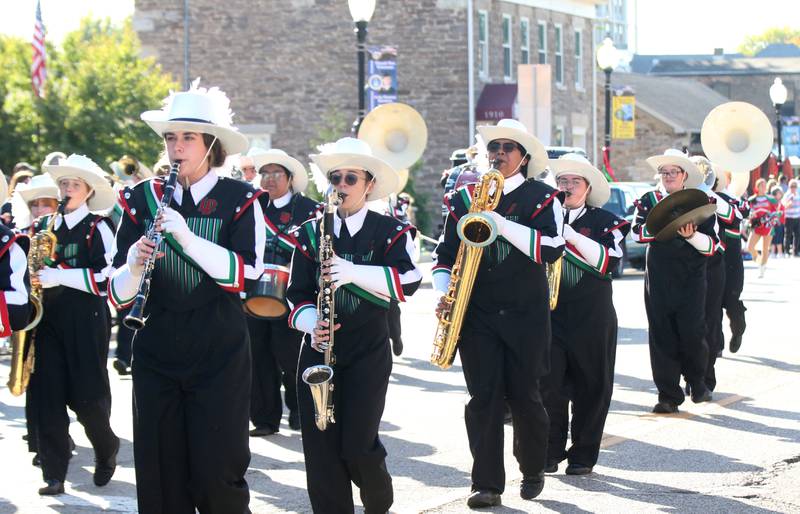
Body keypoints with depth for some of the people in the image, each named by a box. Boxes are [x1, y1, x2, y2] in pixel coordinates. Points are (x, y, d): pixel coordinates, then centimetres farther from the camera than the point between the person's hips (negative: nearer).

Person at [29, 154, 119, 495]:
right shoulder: (42, 227, 13)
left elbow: (108, 278, -12)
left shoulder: (98, 228, -2)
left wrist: (60, 276, -18)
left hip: (86, 322, -4)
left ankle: (106, 451, 26)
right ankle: (54, 475, 1)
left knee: (87, 398, -2)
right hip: (47, 320, 4)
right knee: (47, 396, -3)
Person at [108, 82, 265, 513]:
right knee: (160, 476, 5)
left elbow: (245, 272, -16)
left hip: (219, 353, -3)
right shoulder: (142, 199, 6)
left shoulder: (240, 199, -2)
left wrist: (186, 236, -25)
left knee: (216, 474, -2)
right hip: (156, 352, 3)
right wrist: (134, 266, -18)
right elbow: (118, 294, 4)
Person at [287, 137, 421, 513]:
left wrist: (353, 272, -25)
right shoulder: (310, 232, 8)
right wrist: (312, 323, -14)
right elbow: (297, 294, 7)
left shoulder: (390, 231, 0)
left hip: (369, 352, -3)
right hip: (319, 350, 3)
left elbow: (408, 280, -14)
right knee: (320, 447, -3)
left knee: (358, 445, -7)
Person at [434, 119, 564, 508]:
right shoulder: (465, 198, 10)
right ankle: (486, 484, -1)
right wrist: (444, 292, -5)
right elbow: (446, 253, 13)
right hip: (477, 313, 2)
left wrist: (500, 223, -22)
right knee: (483, 397, -4)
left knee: (523, 395, 4)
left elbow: (551, 249, -15)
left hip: (526, 313, -2)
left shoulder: (542, 197, 0)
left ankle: (533, 469, 26)